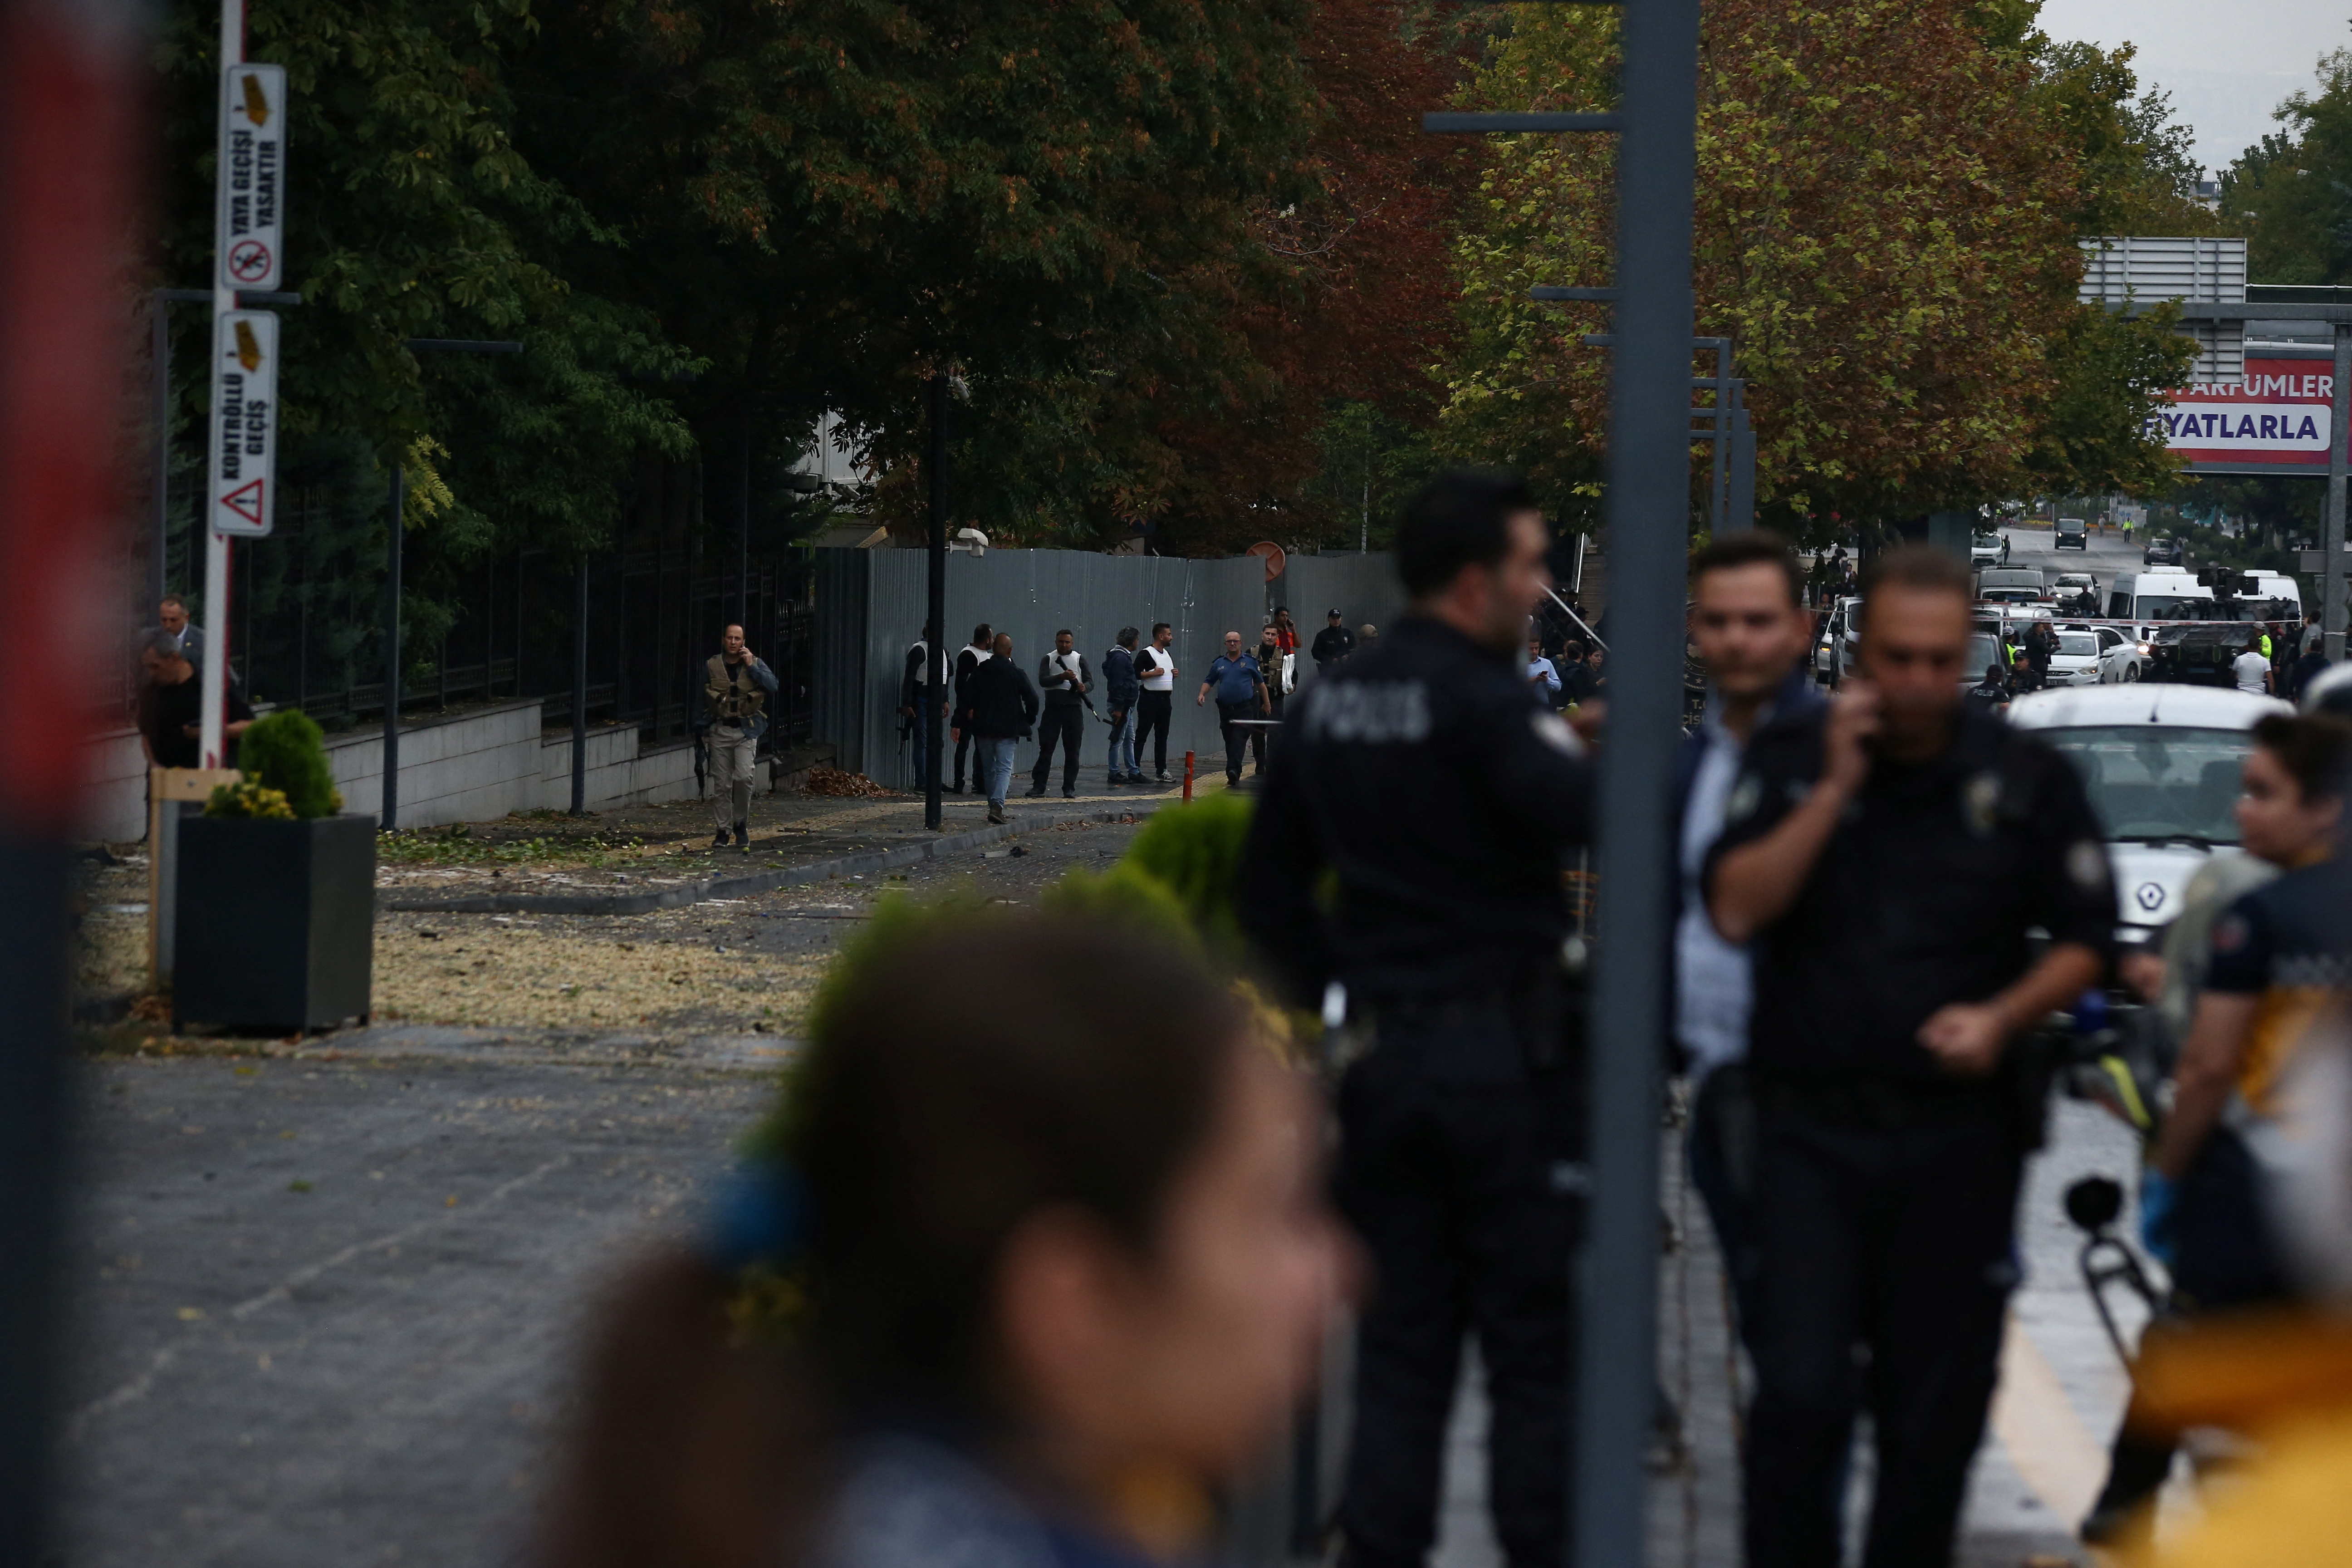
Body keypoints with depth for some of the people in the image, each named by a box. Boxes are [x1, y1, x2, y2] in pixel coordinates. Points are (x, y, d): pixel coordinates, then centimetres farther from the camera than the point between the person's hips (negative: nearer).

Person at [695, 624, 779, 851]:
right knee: (721, 783, 1)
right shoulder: (712, 666, 4)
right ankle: (723, 830, 10)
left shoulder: (755, 664, 3)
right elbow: (701, 698, 9)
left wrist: (751, 666, -15)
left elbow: (772, 685, -11)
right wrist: (702, 727, 5)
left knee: (744, 777, -15)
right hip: (720, 730, 1)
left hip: (746, 730, -1)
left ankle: (741, 824, 3)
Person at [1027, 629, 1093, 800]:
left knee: (1072, 751, 2)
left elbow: (1090, 682, 6)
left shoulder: (1080, 659, 10)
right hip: (1053, 708, -1)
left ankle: (1069, 788, 8)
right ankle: (1038, 786, 0)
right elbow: (1043, 681, -7)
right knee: (1046, 747, -2)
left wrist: (1084, 687, -18)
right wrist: (1062, 677, -22)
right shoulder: (1048, 659, 8)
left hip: (1074, 708, 1)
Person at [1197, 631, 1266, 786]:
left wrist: (1267, 703, 16)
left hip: (1245, 709, -4)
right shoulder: (1219, 664, 13)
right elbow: (1209, 682, 18)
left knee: (1239, 740, -17)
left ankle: (1234, 771, -27)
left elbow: (1260, 683, 15)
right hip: (1225, 709, 4)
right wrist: (1202, 695, -1)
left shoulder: (1250, 662, 7)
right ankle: (1233, 774, 15)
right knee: (1229, 743, 8)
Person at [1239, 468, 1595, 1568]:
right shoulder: (1483, 702, -15)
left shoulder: (1331, 703, 9)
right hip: (1504, 1053, -7)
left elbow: (1268, 887, 15)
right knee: (1535, 1351, 2)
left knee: (1399, 1346, 11)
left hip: (1380, 1055, 7)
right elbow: (1580, 819, -29)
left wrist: (1336, 992, 15)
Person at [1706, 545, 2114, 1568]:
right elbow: (1736, 910, -9)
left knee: (1936, 1408, 6)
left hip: (1959, 1134, 1)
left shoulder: (2027, 779, 3)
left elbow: (2085, 942, 7)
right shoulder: (1789, 763, 4)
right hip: (1810, 1130, -1)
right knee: (1798, 1396, -10)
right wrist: (1835, 789, -14)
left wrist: (2001, 1017, -11)